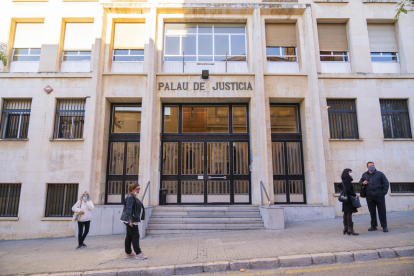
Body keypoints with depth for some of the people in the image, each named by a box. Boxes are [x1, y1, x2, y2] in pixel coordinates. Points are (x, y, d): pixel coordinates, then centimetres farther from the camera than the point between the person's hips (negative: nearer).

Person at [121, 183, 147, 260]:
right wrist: (130, 220, -29)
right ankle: (138, 253, -1)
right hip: (131, 220, -10)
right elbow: (128, 209, -23)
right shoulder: (130, 197, -15)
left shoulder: (134, 197, 18)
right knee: (135, 236, -6)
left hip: (133, 220, 10)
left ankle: (128, 253, 21)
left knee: (129, 236, 14)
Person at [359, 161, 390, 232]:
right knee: (372, 212, 7)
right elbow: (360, 182, 21)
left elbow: (386, 183, 5)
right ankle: (373, 226, 16)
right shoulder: (364, 175, 13)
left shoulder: (379, 174, 6)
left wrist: (384, 192, -4)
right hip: (369, 197, 2)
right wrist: (363, 183, -3)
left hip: (379, 196, -2)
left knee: (382, 211, 1)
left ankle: (384, 226, 10)